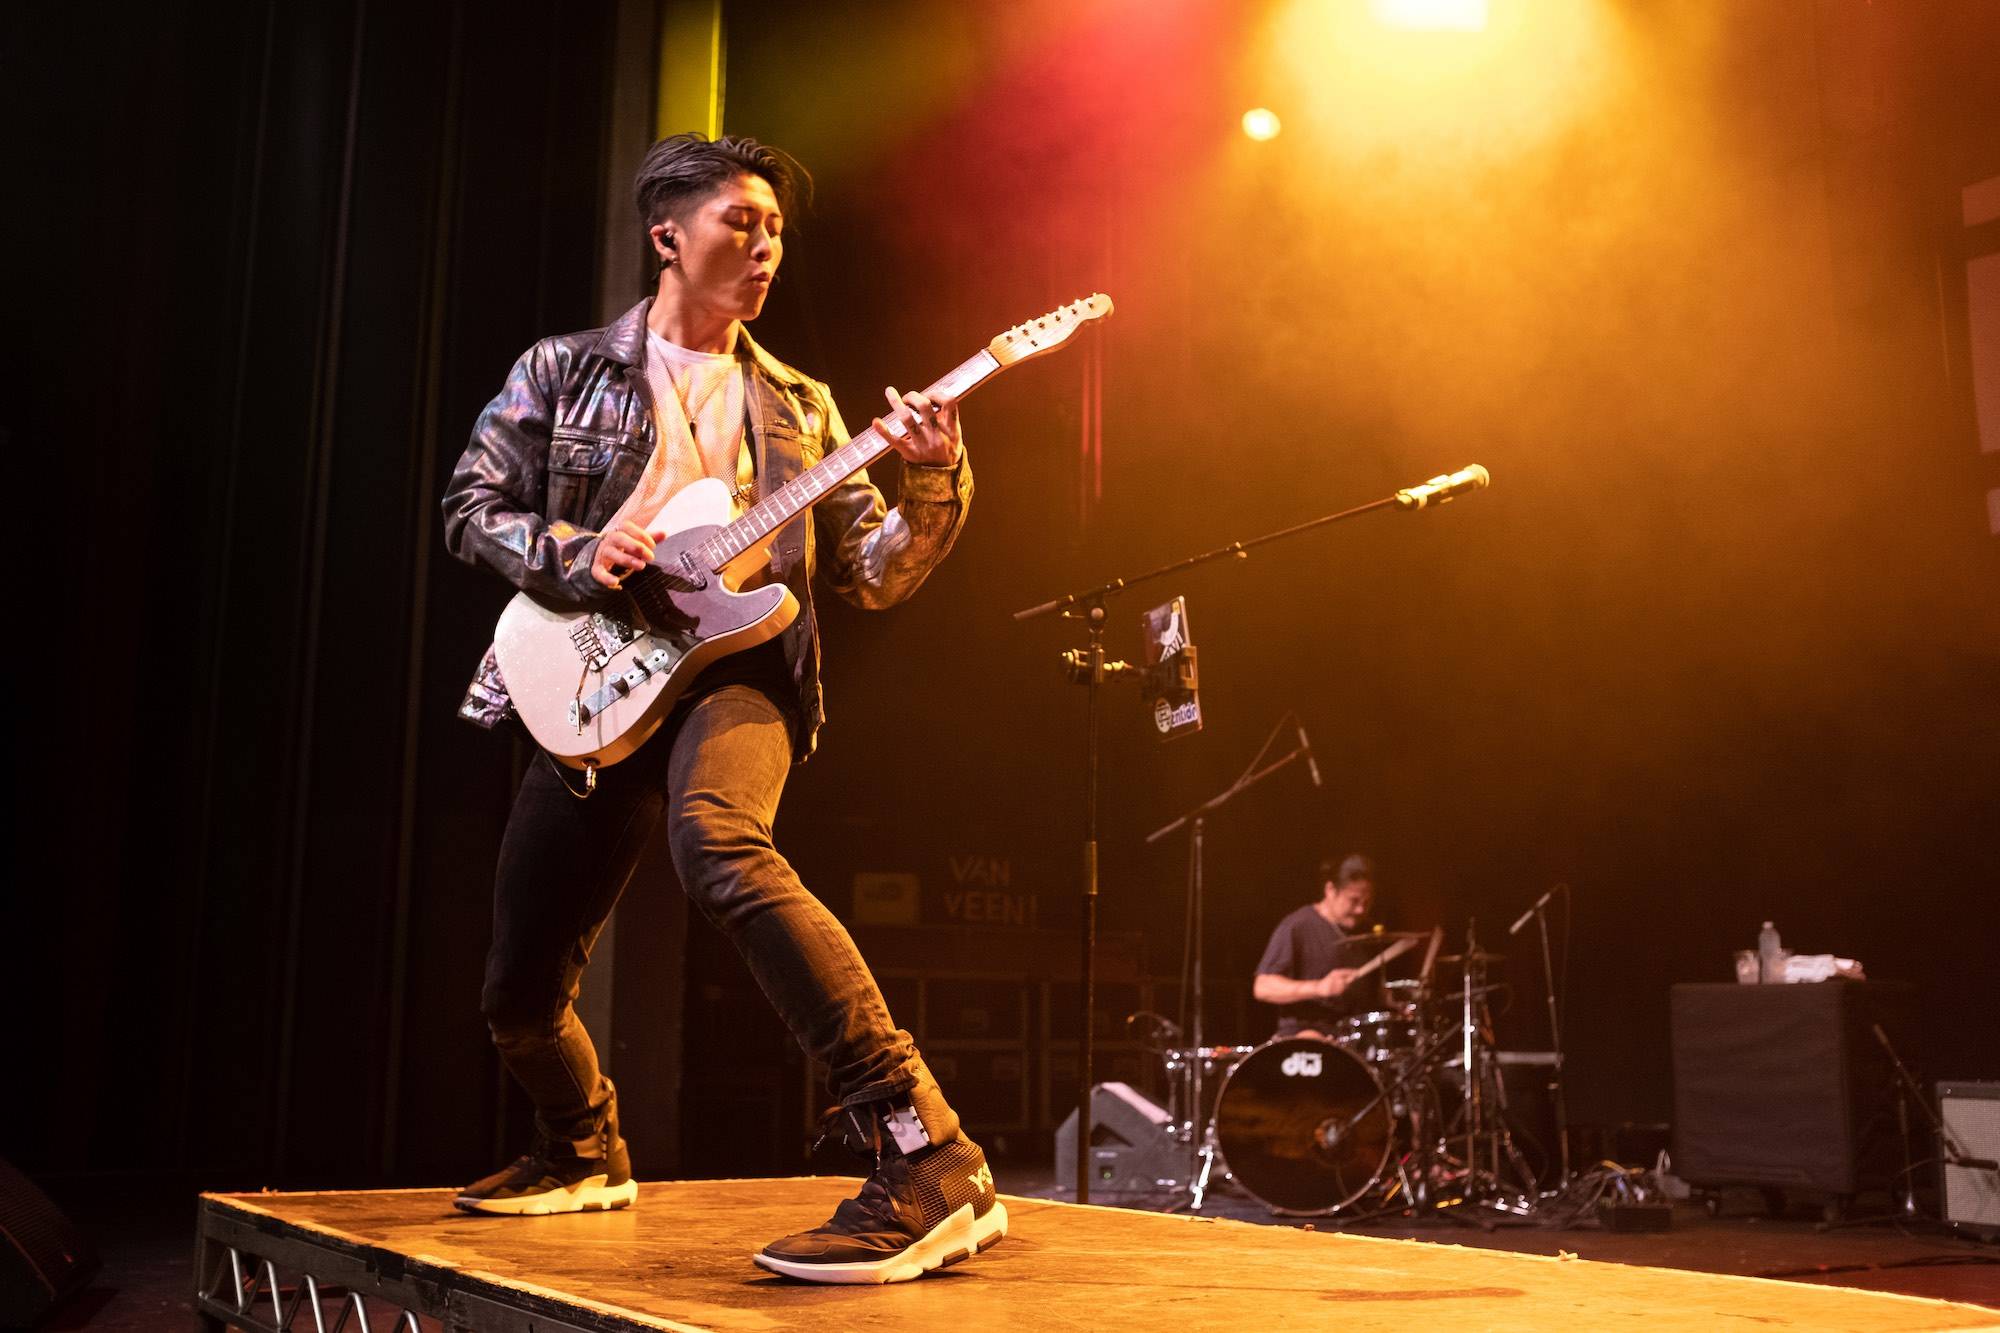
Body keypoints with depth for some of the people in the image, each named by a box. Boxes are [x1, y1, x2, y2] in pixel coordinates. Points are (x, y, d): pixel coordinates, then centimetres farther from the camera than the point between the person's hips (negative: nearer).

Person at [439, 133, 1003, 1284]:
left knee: (718, 842, -38)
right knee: (521, 994, 8)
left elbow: (873, 575, 8)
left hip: (735, 669, -2)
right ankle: (586, 1153, 43)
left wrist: (934, 487, -11)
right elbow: (473, 504, 6)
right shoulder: (565, 372, 11)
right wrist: (569, 553, -13)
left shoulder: (799, 407, 14)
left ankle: (932, 1166, -41)